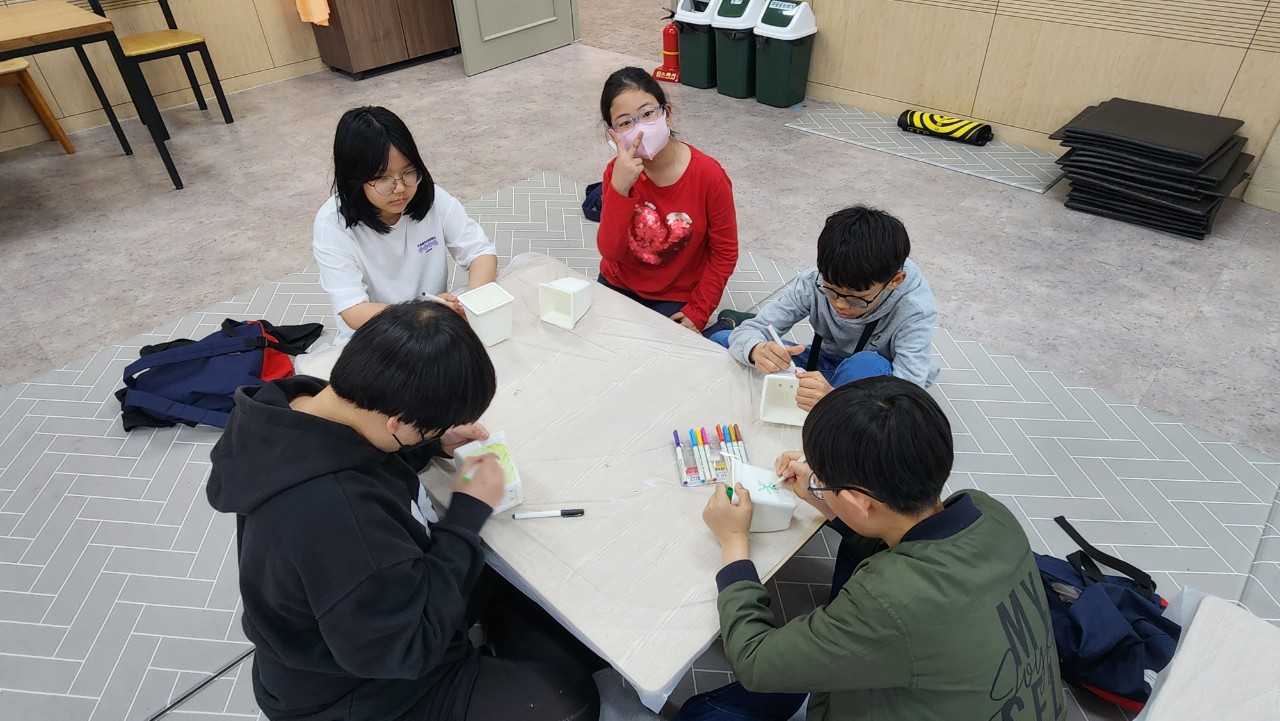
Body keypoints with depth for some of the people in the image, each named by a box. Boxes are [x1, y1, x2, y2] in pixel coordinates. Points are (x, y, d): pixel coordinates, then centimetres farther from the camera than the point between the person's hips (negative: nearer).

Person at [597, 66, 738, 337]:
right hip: (618, 285, 4)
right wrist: (619, 188, -33)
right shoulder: (617, 172, -13)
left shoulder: (708, 175, -21)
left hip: (675, 299, -3)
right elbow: (610, 252, -20)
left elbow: (725, 252, -11)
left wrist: (697, 313, -13)